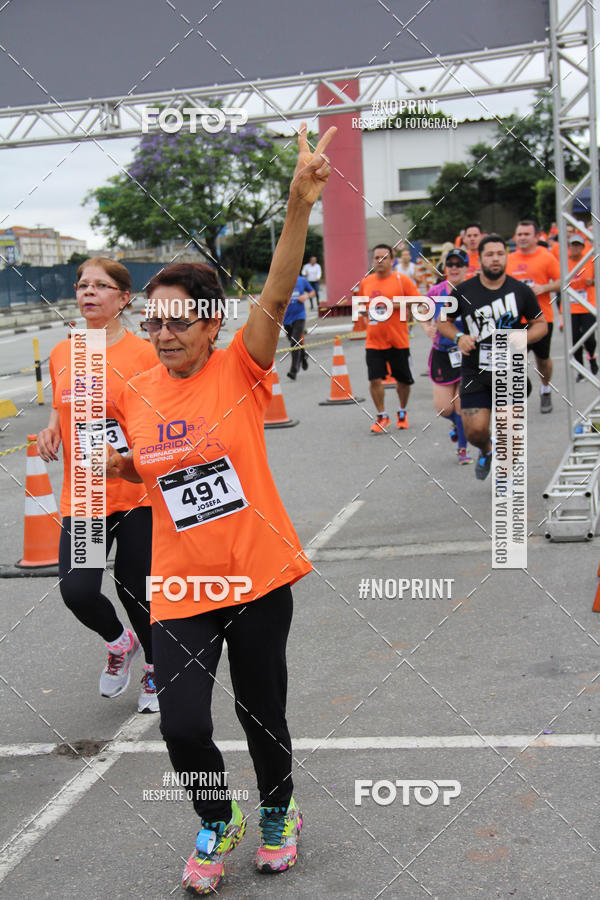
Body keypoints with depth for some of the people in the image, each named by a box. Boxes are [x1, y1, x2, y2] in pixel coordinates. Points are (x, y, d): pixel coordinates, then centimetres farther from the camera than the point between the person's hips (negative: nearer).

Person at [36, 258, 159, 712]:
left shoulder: (143, 354, -7)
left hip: (137, 493, -3)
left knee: (136, 589, 5)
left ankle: (156, 669, 35)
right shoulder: (61, 355, 7)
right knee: (77, 591, -10)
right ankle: (119, 642, 25)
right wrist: (52, 430, 1)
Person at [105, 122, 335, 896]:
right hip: (181, 589, 2)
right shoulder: (137, 394, 2)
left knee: (261, 714, 12)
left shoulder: (239, 371, -8)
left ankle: (277, 814, 43)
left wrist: (299, 206, -37)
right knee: (182, 726, -6)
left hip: (258, 578, -2)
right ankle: (215, 824, 26)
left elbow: (277, 296, -24)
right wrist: (110, 463, -1)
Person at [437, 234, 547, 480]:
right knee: (475, 430, -8)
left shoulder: (521, 291, 0)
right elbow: (443, 322, 11)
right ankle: (486, 451, 29)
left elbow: (541, 324, 9)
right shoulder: (464, 291, -2)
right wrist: (459, 337, -10)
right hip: (475, 373, 0)